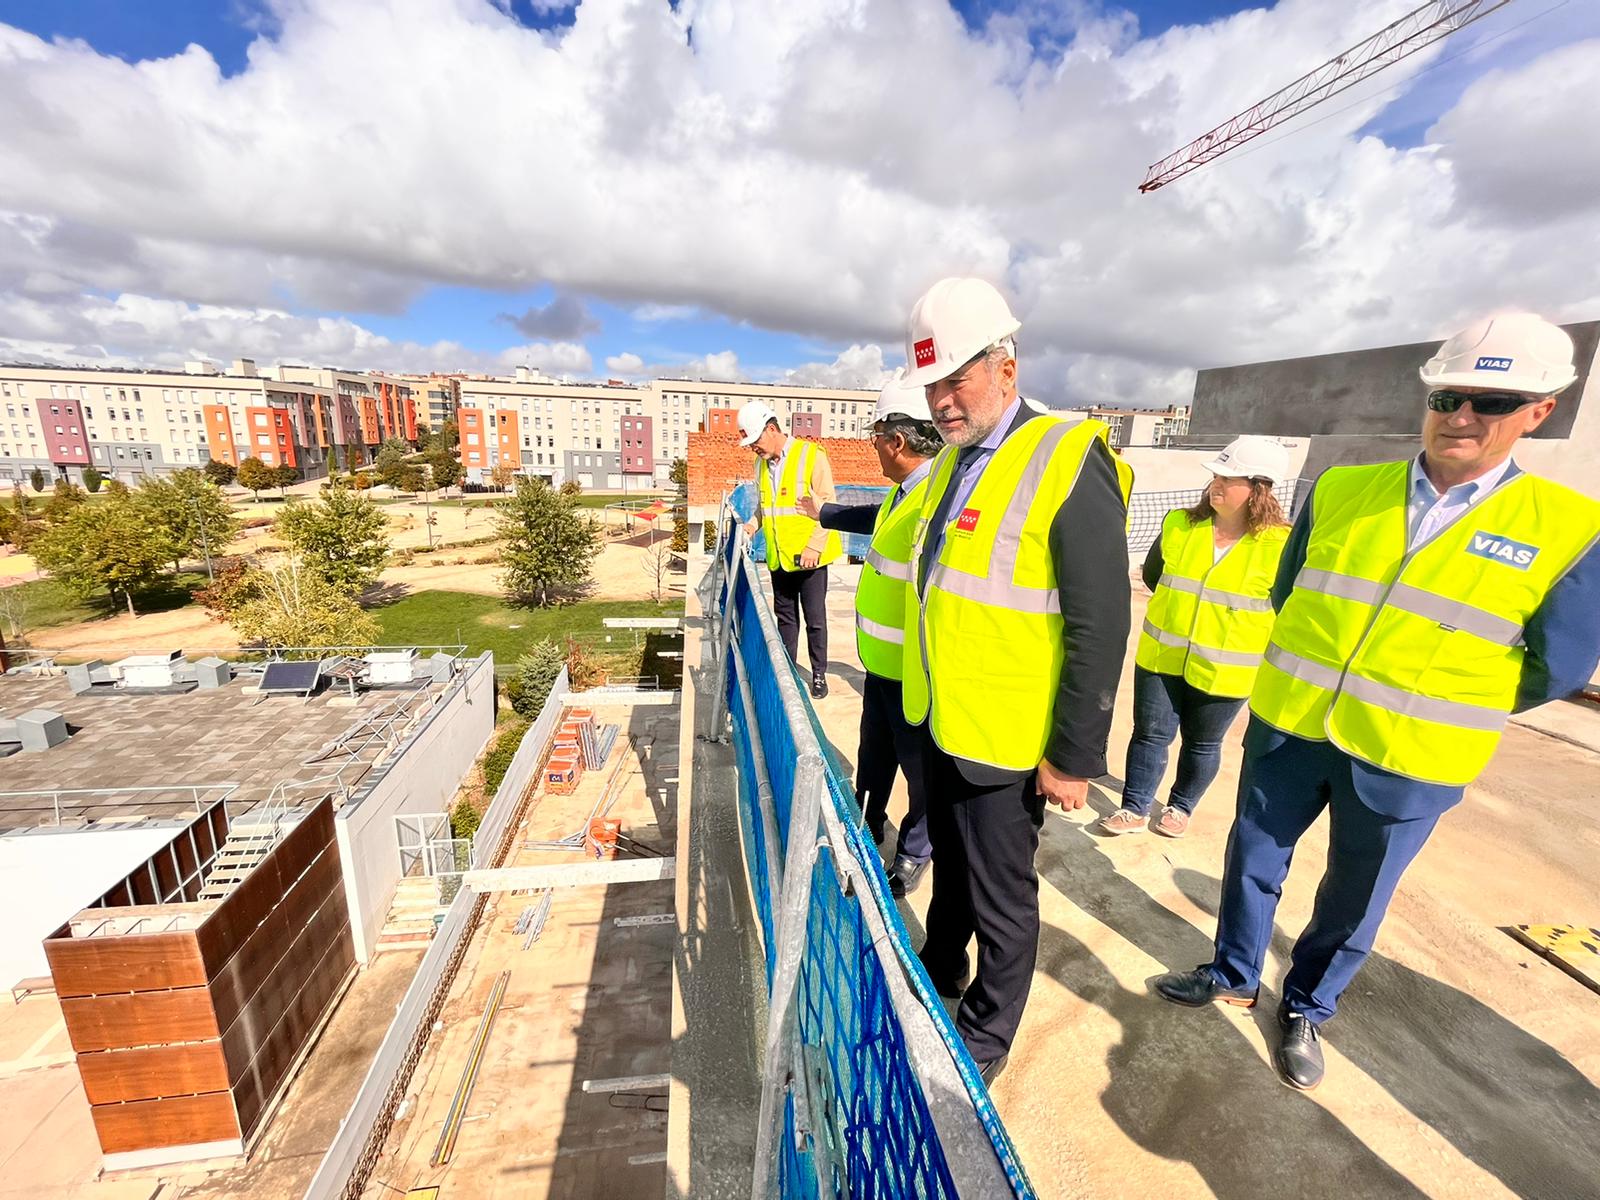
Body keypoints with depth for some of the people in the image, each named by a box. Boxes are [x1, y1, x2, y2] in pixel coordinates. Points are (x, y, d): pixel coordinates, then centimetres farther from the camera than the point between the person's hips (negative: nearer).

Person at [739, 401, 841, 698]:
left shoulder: (811, 455, -11)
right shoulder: (762, 463, 8)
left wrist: (814, 546, -19)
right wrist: (753, 524, -1)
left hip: (809, 557, -5)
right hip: (778, 557, 6)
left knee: (815, 618, 5)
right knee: (785, 617, 15)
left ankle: (819, 673, 20)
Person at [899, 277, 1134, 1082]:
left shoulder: (1067, 464, -18)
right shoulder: (952, 459, 6)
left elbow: (1100, 628, -19)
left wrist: (1074, 756, -15)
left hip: (1004, 743, -7)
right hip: (937, 721, 7)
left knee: (1001, 898, 14)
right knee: (950, 862, 27)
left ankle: (985, 1037, 38)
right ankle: (940, 967, 52)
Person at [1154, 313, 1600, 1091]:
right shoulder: (1340, 491, -3)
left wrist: (1436, 711, 5)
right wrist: (1312, 683, 9)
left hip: (1408, 762, -1)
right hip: (1287, 727, 2)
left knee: (1354, 902, 17)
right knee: (1253, 858, 16)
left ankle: (1306, 1010, 42)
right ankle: (1234, 975, 39)